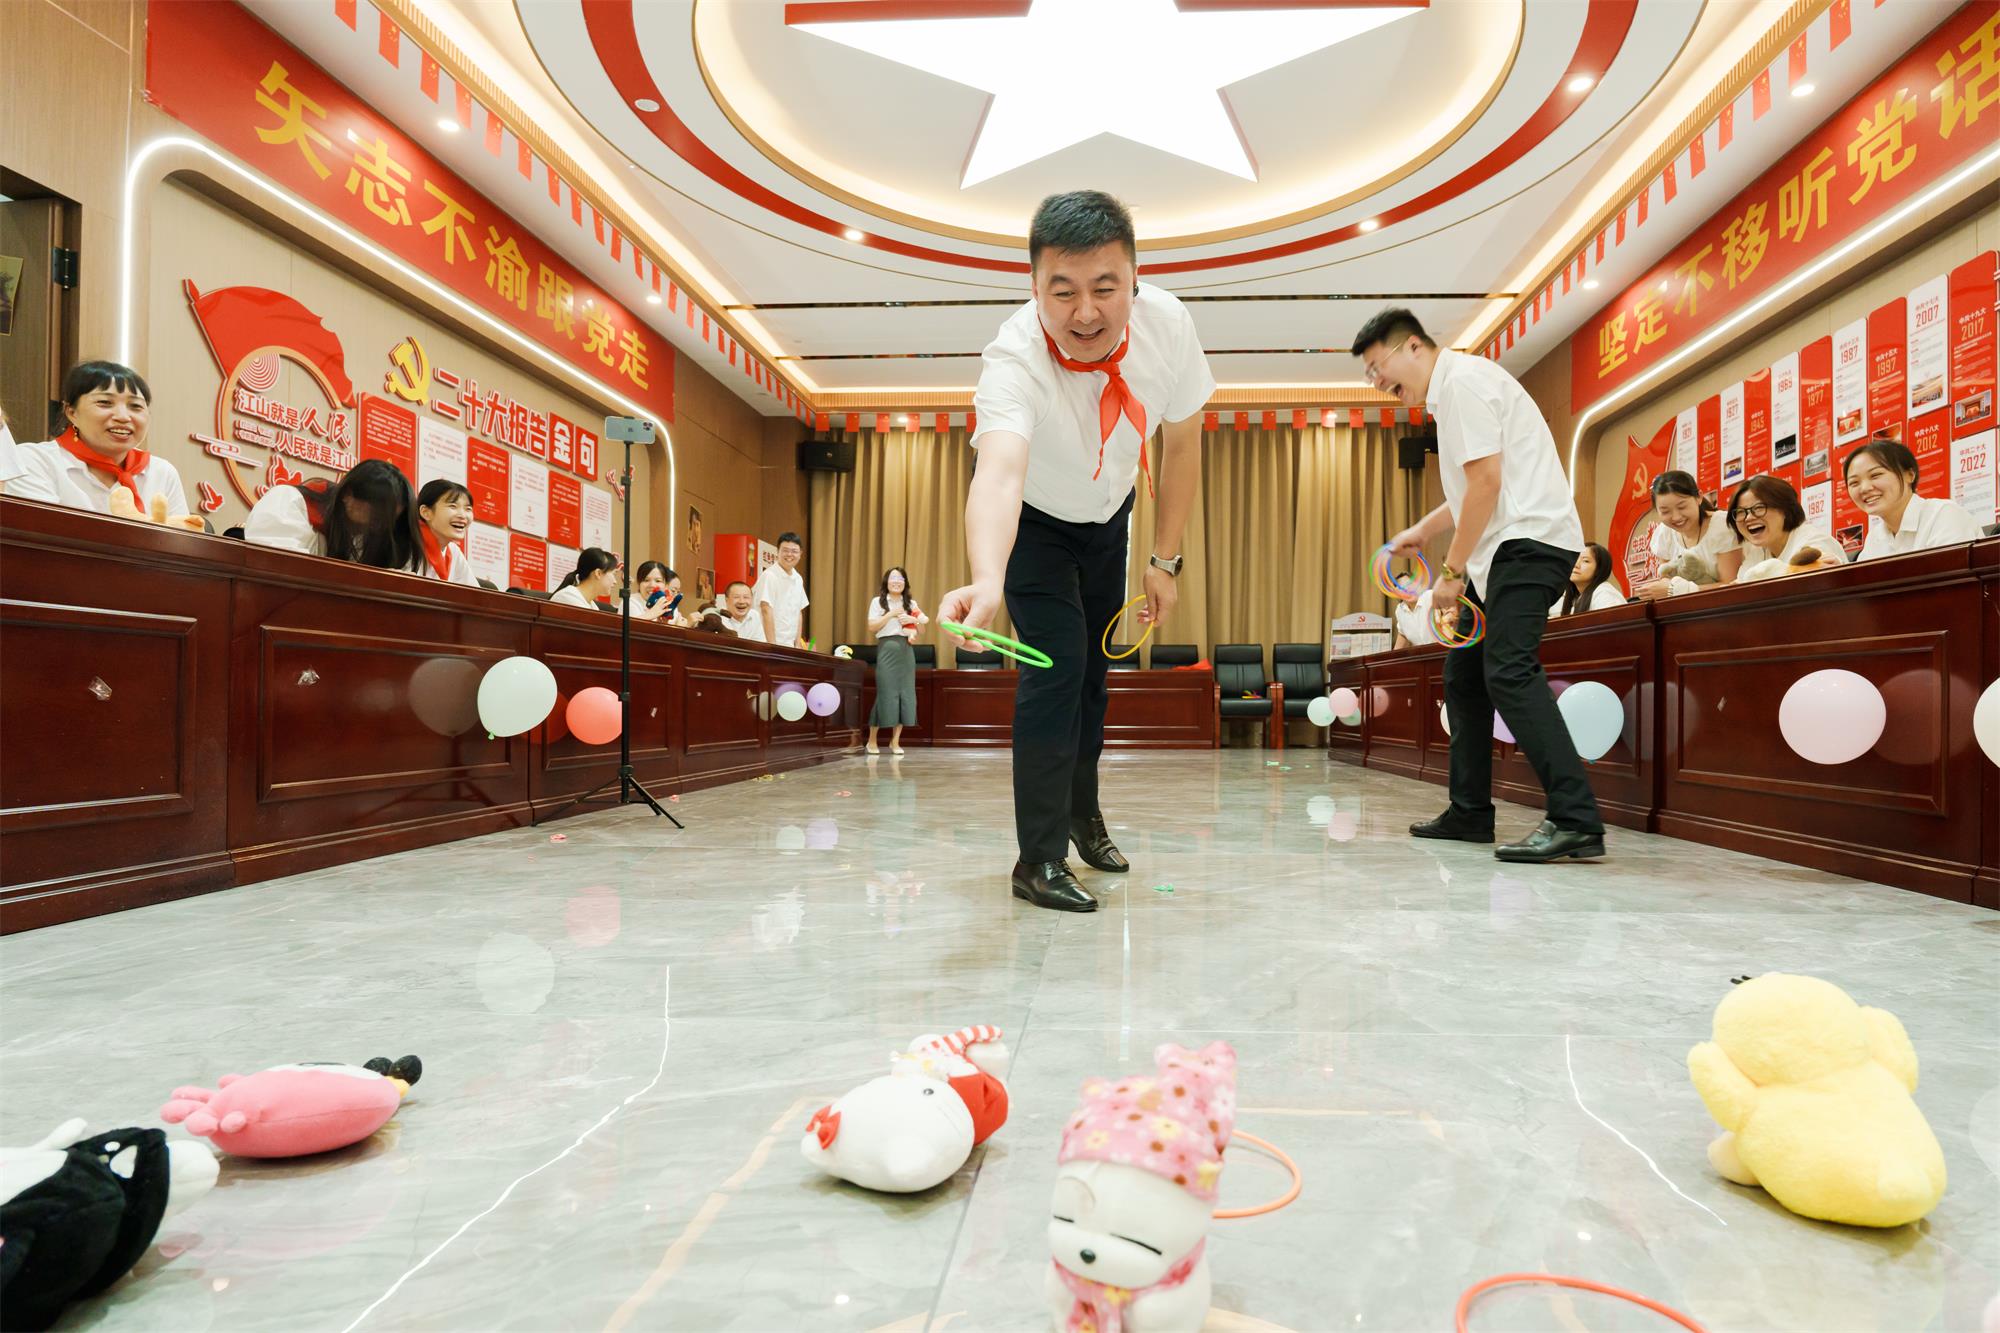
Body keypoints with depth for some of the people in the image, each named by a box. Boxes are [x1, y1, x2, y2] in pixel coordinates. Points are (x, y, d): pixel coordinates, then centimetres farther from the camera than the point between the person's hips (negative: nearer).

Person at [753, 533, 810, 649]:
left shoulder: (798, 579, 11)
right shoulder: (769, 576, -11)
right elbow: (766, 611, -15)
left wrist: (797, 645, 7)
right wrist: (772, 646, -19)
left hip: (789, 645, 6)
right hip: (769, 644, -6)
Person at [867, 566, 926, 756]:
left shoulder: (911, 603, 15)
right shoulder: (878, 602, 5)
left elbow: (926, 619, 6)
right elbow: (872, 627, -3)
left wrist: (913, 619, -12)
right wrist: (891, 614, -11)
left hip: (906, 650, 4)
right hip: (887, 648, -4)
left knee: (905, 693, 0)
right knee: (886, 692, -7)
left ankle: (895, 741, 8)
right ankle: (871, 740, 5)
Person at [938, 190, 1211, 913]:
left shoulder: (1167, 324, -26)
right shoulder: (1014, 358, -40)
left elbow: (1182, 443, -10)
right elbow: (999, 472, -59)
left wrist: (1165, 559, -8)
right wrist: (987, 581, -78)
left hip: (1108, 515, 5)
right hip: (1034, 522, -4)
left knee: (1095, 669, 15)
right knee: (1057, 666, -16)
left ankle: (1083, 812, 37)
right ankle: (1039, 858, -3)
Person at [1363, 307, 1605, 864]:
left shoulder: (1462, 379, -9)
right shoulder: (1451, 390, 22)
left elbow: (1486, 482, -17)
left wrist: (1451, 571, -15)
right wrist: (1421, 531, 30)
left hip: (1529, 539, -11)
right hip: (1503, 548, 11)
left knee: (1508, 671, -22)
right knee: (1463, 673, 11)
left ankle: (1576, 821, -23)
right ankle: (1470, 812, 18)